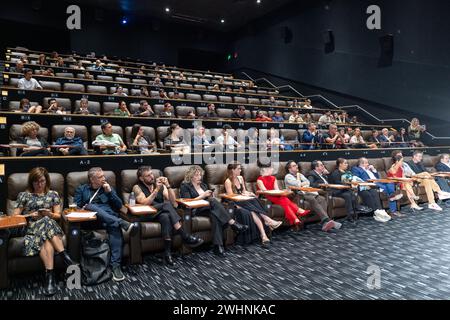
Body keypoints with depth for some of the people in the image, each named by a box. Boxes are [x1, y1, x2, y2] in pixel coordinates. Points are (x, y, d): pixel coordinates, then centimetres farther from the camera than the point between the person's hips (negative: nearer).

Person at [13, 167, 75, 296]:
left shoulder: (53, 194, 16)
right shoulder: (23, 195, 15)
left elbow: (58, 215, 12)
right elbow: (15, 216, 10)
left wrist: (50, 214, -10)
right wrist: (29, 215, -7)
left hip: (51, 226, 1)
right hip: (31, 228, -1)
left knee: (46, 239, -36)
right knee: (45, 222, -37)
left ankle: (50, 275, -40)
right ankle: (64, 255, -41)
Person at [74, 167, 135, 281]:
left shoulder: (108, 188, 21)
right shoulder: (81, 189, 19)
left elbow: (119, 206, 11)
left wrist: (109, 192, 0)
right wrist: (85, 208, -12)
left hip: (109, 216, 0)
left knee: (115, 227, -35)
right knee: (91, 206, -33)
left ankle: (115, 265, -39)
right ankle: (122, 223, -41)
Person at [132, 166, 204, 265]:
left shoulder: (160, 185, 12)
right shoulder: (137, 187, 2)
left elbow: (173, 200, 1)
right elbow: (144, 203, -16)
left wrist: (168, 185, -11)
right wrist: (157, 189, -20)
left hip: (162, 213, 4)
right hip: (147, 215, -4)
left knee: (166, 217, -35)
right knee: (166, 204, -32)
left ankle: (168, 252, -39)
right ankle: (185, 236, -35)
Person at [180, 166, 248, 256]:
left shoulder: (203, 185, 24)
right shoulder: (185, 186, 5)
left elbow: (210, 198, 24)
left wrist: (209, 196, 0)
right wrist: (203, 196, -12)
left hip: (208, 208, 5)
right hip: (195, 210, -5)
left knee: (215, 215, -33)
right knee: (213, 201, -32)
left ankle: (218, 246, -42)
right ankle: (233, 223, -37)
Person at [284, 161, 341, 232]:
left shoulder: (300, 174, 28)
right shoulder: (288, 176, 5)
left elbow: (308, 183, 14)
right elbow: (297, 185, -10)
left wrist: (301, 184, -3)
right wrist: (298, 176, 6)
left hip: (307, 193, 7)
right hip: (299, 195, -7)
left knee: (322, 198, -21)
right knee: (312, 199, -34)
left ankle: (324, 223, -34)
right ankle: (327, 220, -42)